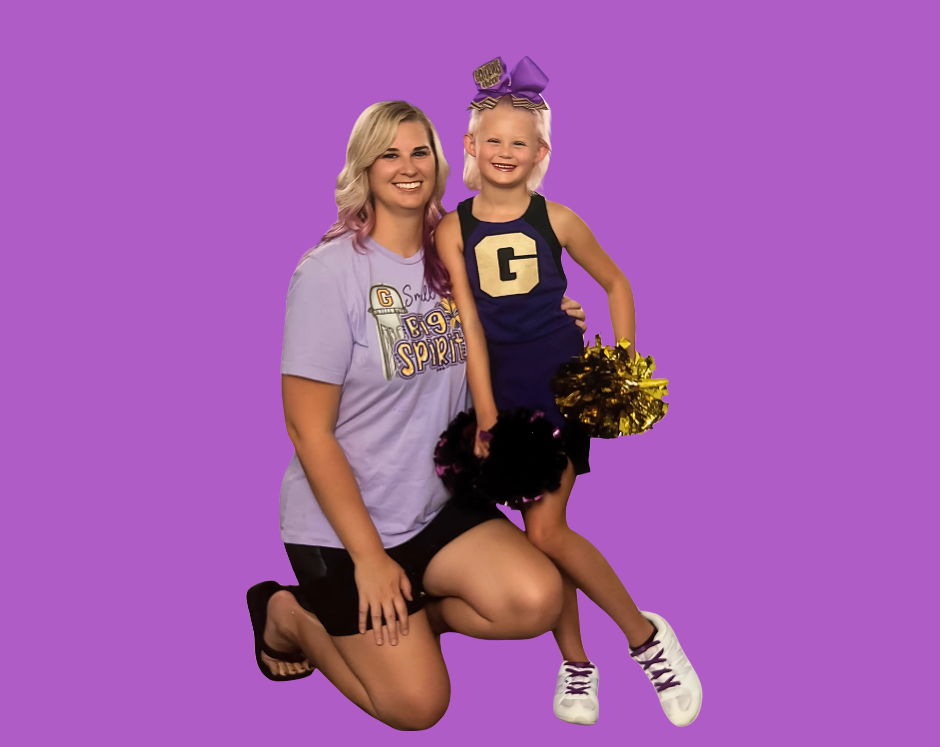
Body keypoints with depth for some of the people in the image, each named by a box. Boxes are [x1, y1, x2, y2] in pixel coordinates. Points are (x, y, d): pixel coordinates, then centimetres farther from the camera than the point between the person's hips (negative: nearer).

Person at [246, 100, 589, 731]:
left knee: (537, 601, -18)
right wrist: (368, 557, -17)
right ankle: (289, 615, 19)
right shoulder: (331, 272, -17)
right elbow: (309, 430, -17)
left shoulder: (450, 262, 3)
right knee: (417, 703, -3)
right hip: (344, 521, -5)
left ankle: (408, 615, 9)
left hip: (438, 503, 5)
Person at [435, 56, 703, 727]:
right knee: (541, 529, 6)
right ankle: (576, 663, 24)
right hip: (502, 389, 3)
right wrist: (486, 418, -7)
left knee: (546, 529, -11)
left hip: (562, 384, -2)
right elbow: (470, 326, -5)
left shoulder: (556, 220, -4)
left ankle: (647, 636, 8)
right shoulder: (454, 231, -2)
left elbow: (616, 284, 8)